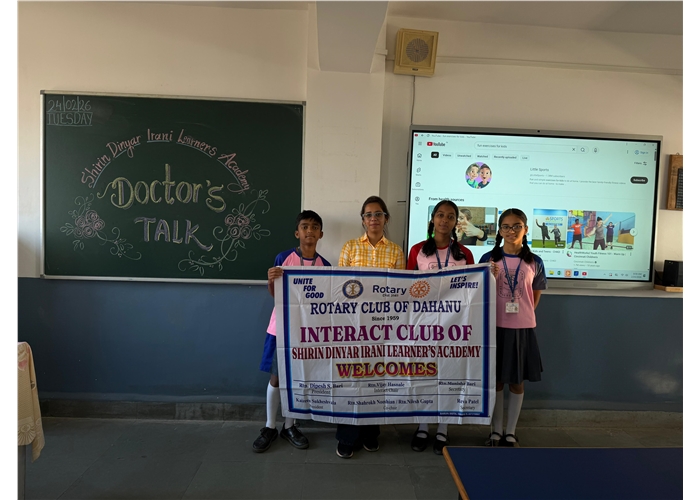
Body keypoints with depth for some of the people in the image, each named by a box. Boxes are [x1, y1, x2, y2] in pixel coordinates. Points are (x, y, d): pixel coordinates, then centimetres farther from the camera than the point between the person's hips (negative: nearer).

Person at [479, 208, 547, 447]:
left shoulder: (534, 262, -1)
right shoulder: (488, 258, -4)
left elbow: (535, 298, 11)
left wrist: (523, 316, 4)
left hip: (522, 328, 1)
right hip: (495, 327, -1)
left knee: (517, 382, 11)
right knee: (496, 381, 10)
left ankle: (511, 432, 27)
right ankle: (496, 431, 25)